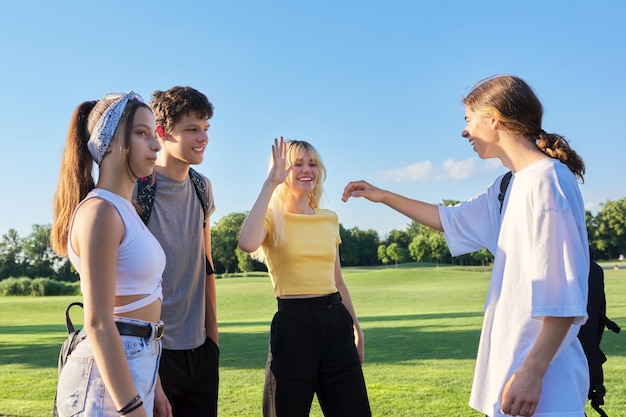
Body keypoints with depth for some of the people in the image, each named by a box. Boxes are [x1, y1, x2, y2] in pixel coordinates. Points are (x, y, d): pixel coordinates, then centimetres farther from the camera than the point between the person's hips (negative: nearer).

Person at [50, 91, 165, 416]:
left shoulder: (124, 210, 11)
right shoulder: (100, 211, -17)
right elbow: (98, 322, -22)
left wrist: (150, 385, 19)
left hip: (135, 367, 9)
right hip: (108, 378, -9)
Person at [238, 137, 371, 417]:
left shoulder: (329, 219, 12)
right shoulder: (272, 218, -3)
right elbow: (247, 244, -28)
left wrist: (355, 326, 19)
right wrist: (271, 183, -21)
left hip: (336, 322, 5)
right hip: (292, 324, -4)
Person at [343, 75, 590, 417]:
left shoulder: (547, 180, -17)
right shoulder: (510, 186, 11)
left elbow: (564, 294, -20)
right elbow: (449, 220, 25)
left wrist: (533, 372, -22)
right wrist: (382, 196, 27)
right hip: (511, 361, 9)